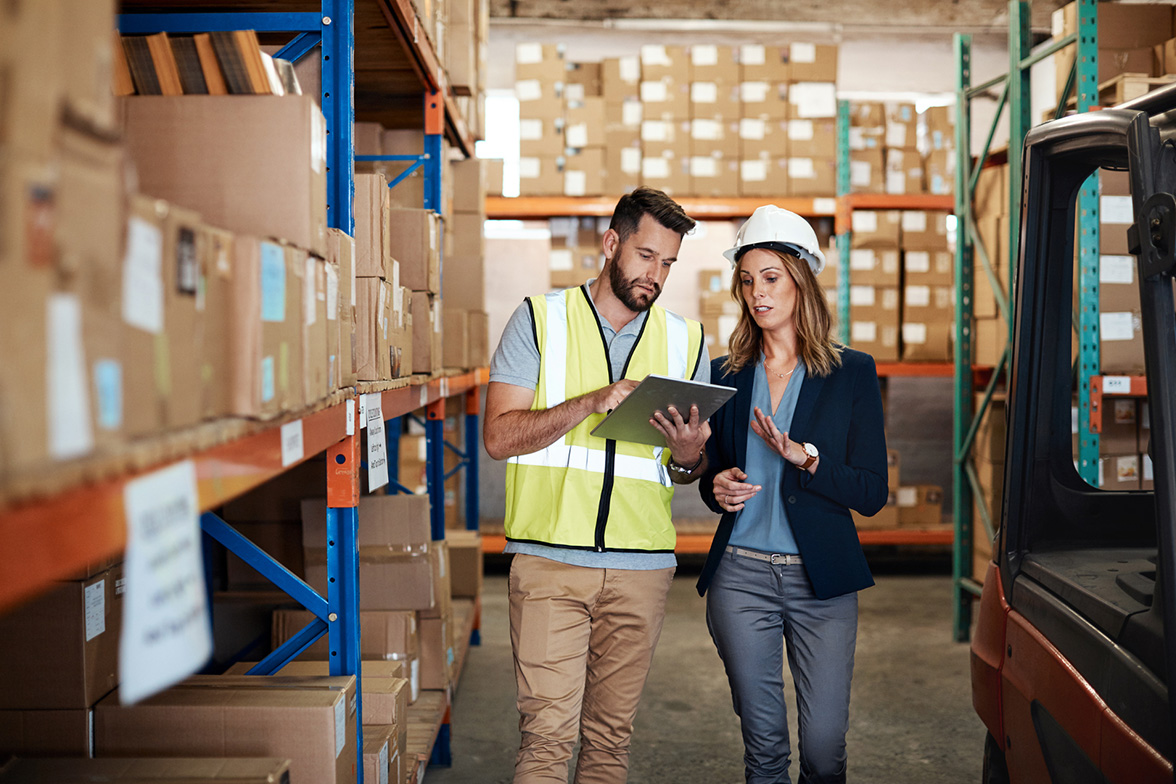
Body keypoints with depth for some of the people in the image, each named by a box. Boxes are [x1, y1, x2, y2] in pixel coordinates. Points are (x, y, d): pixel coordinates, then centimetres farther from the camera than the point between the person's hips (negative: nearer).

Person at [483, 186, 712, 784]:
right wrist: (592, 403, -16)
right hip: (550, 560, -3)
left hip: (641, 569, 3)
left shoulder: (685, 341, 12)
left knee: (611, 736, 7)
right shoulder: (540, 319, 4)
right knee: (547, 732, -8)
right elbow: (498, 436, -5)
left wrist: (687, 457, -7)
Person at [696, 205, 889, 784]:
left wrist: (805, 457, -18)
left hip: (822, 581, -2)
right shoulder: (726, 376, 9)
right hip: (740, 576, 2)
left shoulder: (852, 373, 1)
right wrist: (717, 488, -6)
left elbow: (871, 494, -3)